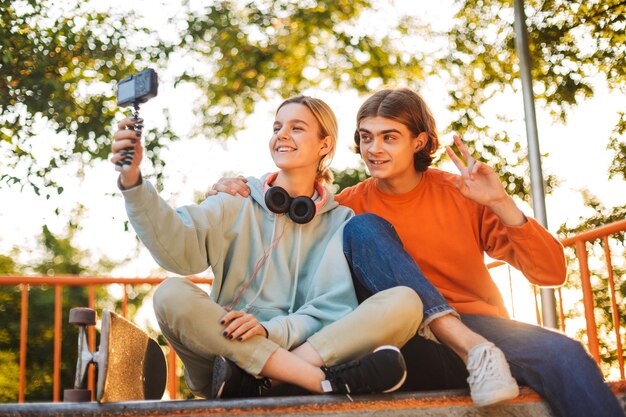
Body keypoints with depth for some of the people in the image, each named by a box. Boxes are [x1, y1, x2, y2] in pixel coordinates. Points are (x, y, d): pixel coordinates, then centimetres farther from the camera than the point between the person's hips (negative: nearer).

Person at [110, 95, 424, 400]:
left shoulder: (340, 222, 10)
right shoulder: (239, 204, 10)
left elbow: (332, 310, -2)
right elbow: (180, 247, -10)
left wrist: (270, 330, -20)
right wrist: (133, 182, -24)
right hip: (228, 346, 0)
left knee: (404, 301, -20)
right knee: (172, 295, -28)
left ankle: (249, 378, -30)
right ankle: (328, 382, -34)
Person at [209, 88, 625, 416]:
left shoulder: (462, 193, 5)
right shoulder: (352, 205, 7)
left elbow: (552, 272, 0)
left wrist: (501, 204, -14)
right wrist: (241, 192, -5)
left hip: (481, 327, 0)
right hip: (409, 345, 1)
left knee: (565, 356, -32)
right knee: (362, 228, -19)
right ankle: (472, 348, -31)